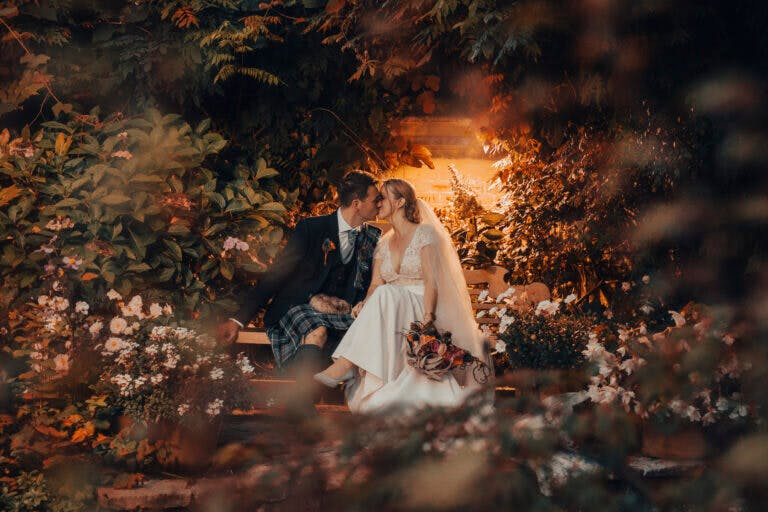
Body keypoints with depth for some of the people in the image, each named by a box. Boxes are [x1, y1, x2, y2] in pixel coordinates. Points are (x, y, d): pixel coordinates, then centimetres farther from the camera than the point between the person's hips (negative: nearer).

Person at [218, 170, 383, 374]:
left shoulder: (373, 237, 11)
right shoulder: (311, 227, -2)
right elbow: (276, 274, -4)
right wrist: (239, 320, -12)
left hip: (341, 315, 4)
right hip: (298, 307, -3)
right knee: (316, 332, -38)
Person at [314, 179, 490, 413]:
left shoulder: (425, 234, 0)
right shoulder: (383, 244, 18)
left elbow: (431, 281, -11)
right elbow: (375, 285, 8)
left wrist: (427, 319, -25)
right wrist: (365, 305, -16)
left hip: (423, 308, -5)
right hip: (391, 310, 5)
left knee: (387, 295, -34)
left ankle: (342, 367, -44)